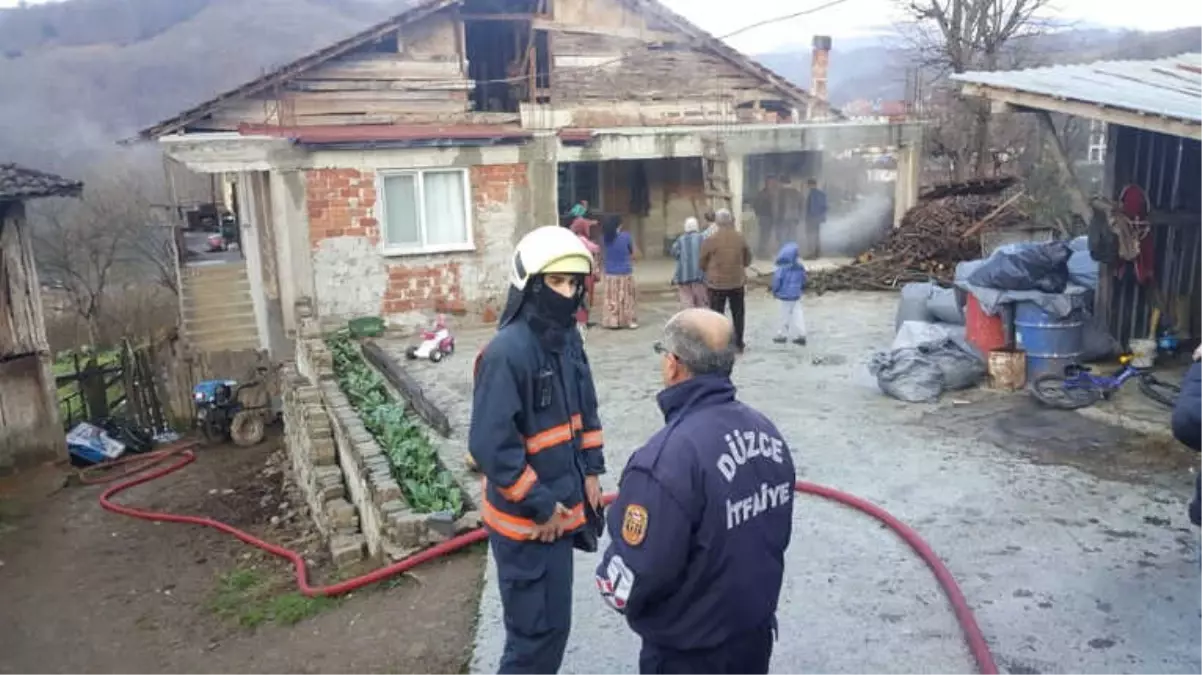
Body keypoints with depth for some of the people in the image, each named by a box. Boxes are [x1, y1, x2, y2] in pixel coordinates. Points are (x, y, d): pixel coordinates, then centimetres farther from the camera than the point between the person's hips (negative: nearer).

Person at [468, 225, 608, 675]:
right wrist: (539, 505, -17)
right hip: (527, 519, -8)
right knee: (542, 626, 1)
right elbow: (490, 445, -24)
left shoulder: (567, 338, 4)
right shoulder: (507, 352, -24)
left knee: (549, 620, 23)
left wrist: (590, 471, 8)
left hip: (563, 506, 8)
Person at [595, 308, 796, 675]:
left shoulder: (667, 458, -30)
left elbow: (629, 583, -27)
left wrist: (609, 582, -6)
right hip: (757, 634, 6)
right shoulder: (766, 431, -5)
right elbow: (777, 534, 7)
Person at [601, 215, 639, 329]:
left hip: (610, 273, 3)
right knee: (626, 298, 5)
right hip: (625, 273, -3)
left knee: (611, 299, 9)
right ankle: (629, 321, 7)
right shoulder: (626, 236, -8)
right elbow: (635, 254, 1)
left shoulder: (605, 237, -2)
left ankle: (612, 321, 9)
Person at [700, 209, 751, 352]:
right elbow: (747, 260, 8)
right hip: (737, 282, 3)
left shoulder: (710, 240, -13)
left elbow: (702, 263, -4)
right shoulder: (740, 238, -3)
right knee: (738, 314, 16)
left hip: (716, 283, -3)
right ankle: (738, 344, 23)